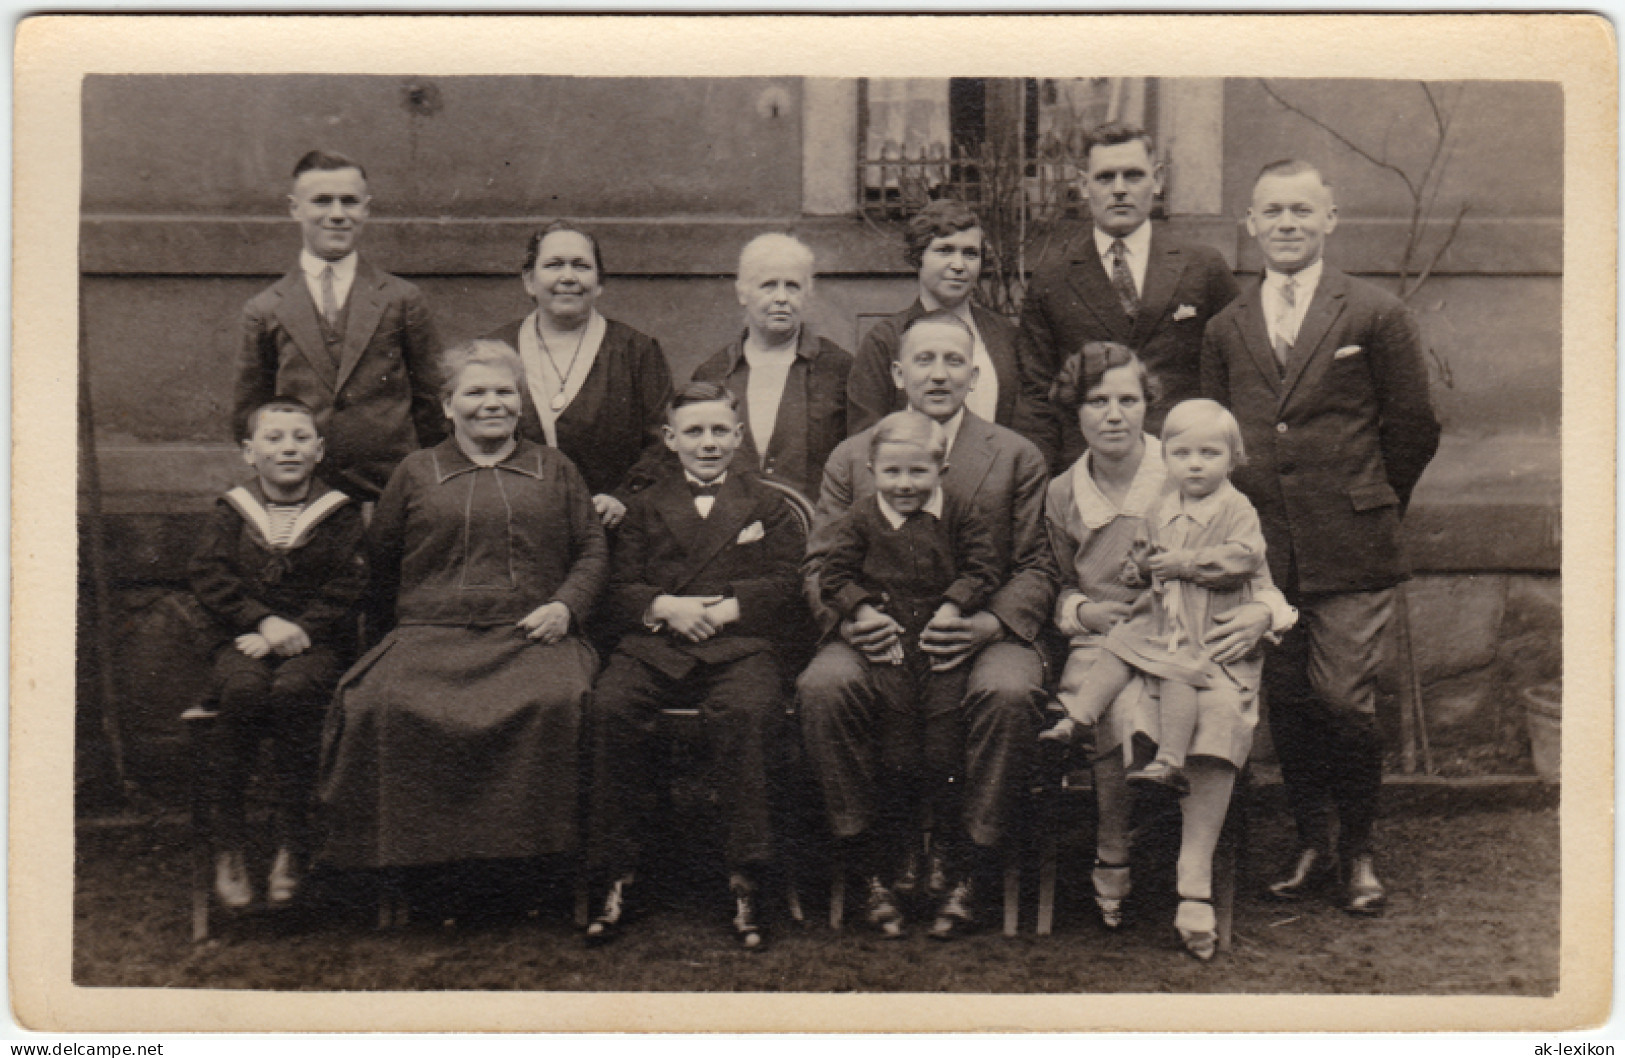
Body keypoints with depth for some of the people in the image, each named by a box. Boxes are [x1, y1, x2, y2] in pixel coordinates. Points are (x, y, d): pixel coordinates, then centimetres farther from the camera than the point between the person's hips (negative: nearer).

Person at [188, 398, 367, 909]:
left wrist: (294, 630, -15)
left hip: (316, 643, -1)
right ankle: (228, 844, -21)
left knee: (293, 690, -33)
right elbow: (207, 575, 1)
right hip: (243, 641, 1)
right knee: (243, 689, -32)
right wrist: (264, 620, -13)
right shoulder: (230, 512, 11)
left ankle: (291, 844, -23)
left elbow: (344, 590, -1)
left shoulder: (339, 514, 7)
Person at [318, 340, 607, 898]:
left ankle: (523, 847, -18)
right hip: (431, 636, 1)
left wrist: (565, 605, -1)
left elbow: (593, 550, 16)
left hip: (531, 638, 0)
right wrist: (414, 610, 10)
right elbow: (378, 562, 22)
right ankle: (412, 848, -15)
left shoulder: (554, 469, 19)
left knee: (550, 702, -34)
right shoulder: (417, 471, 19)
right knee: (385, 703, -31)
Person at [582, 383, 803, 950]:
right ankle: (617, 877, -20)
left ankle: (745, 882, -26)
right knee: (611, 708, -30)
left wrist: (722, 610, -10)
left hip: (740, 646, -1)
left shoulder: (768, 506, 21)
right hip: (653, 647, 2)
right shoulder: (644, 508, 24)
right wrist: (665, 607, -9)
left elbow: (784, 587, 7)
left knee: (747, 712, -35)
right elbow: (618, 593, 13)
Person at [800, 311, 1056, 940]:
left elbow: (1037, 568, 6)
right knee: (823, 688, -30)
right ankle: (871, 859, -12)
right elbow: (820, 564, 10)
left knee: (1011, 693, -34)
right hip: (877, 636, 1)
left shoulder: (1018, 458, 11)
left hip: (981, 635, -1)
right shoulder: (851, 458, 15)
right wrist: (850, 619, -12)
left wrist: (988, 624, -14)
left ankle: (970, 867, -15)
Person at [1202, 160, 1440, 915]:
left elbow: (1414, 428, 4)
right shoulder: (1225, 330, 10)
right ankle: (1310, 843, 24)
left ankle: (1358, 851, 18)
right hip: (1261, 549, 3)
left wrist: (1369, 508, 8)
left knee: (1345, 699, -3)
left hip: (1349, 550, -3)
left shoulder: (1377, 317, 1)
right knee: (1287, 699, 9)